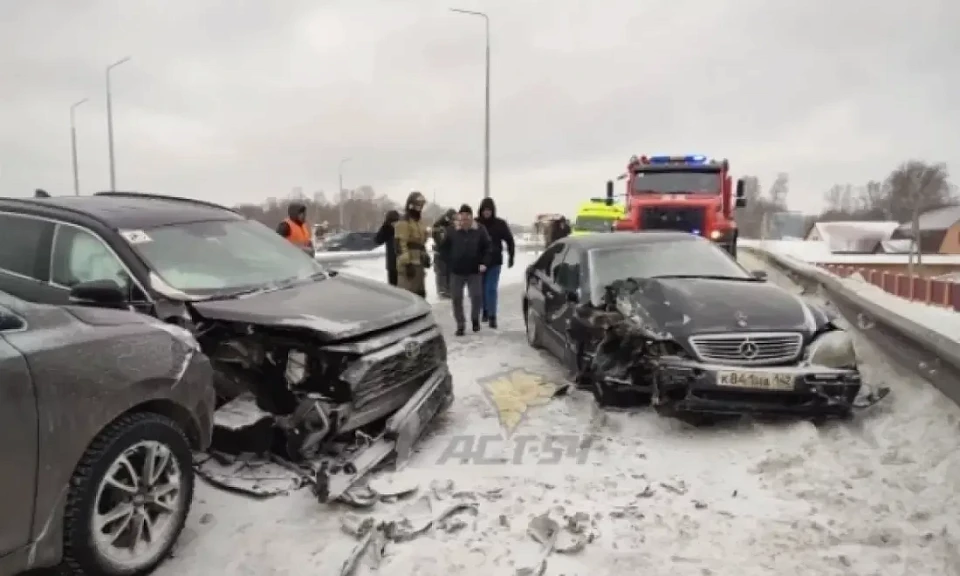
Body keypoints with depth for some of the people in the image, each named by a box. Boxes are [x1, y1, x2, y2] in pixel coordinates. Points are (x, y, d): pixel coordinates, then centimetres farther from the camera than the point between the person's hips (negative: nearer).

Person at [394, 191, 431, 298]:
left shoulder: (420, 222, 21)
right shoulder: (403, 222, -11)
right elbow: (400, 244, -19)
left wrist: (426, 257, 20)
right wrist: (407, 262, -23)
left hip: (419, 264, 10)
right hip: (408, 264, -10)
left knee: (420, 293, 15)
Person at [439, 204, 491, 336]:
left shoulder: (480, 230, -4)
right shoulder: (452, 231, -3)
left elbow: (487, 247, 3)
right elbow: (443, 248, 5)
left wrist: (483, 263, -6)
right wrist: (449, 263, -3)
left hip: (474, 271, -1)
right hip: (456, 271, 1)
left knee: (476, 297, 0)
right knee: (457, 299, 3)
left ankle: (475, 320, 25)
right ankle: (460, 325, 14)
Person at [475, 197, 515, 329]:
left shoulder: (500, 223, -4)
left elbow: (510, 240, 4)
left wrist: (511, 257, 1)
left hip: (495, 261, -1)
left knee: (492, 289, -5)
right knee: (482, 288, 11)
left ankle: (492, 316, -1)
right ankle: (485, 311, 31)